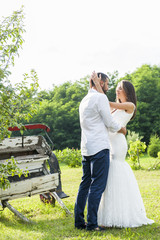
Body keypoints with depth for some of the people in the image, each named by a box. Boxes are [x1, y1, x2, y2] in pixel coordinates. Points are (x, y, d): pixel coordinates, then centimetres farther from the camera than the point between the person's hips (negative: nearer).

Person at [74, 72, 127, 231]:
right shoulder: (100, 98, -7)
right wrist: (122, 129, 12)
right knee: (97, 185, -6)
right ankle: (91, 223, -6)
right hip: (99, 148, -9)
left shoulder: (84, 100, 20)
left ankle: (79, 221, 13)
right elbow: (109, 123, -6)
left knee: (85, 184, 11)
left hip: (86, 149, 9)